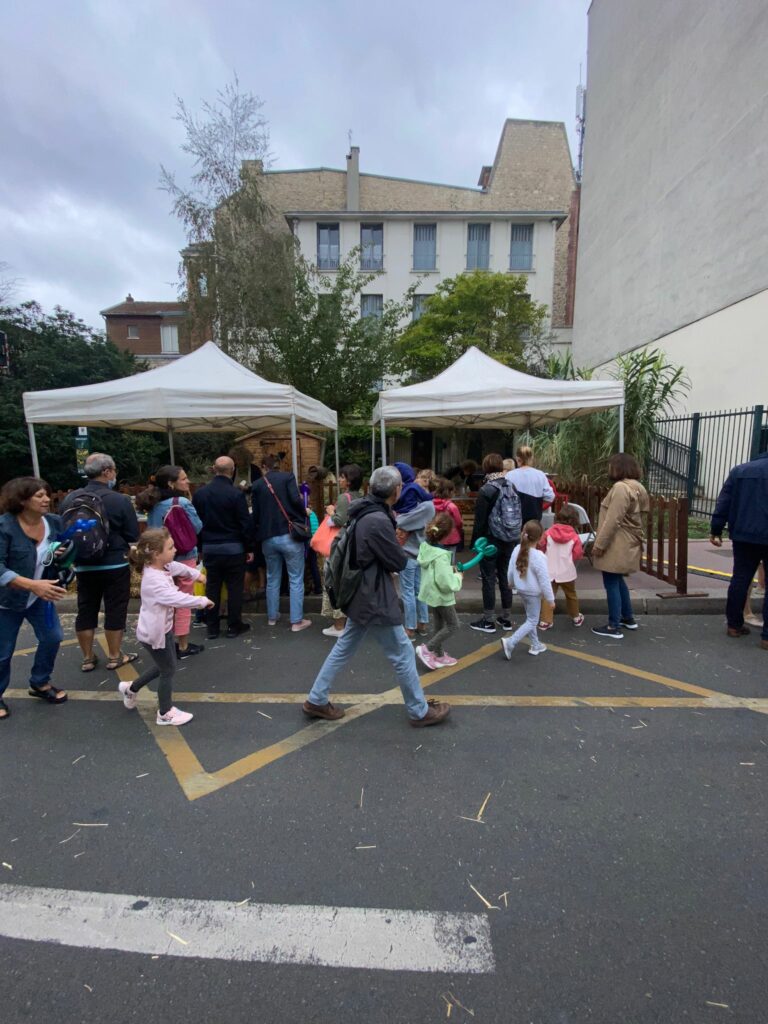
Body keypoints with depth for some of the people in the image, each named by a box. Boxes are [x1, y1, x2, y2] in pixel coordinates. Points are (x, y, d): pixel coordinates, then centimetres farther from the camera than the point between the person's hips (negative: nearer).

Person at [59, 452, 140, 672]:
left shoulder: (69, 499, -1)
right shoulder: (120, 500, -16)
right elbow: (133, 537, -10)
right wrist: (133, 556, 10)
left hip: (84, 566, 5)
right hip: (115, 565, -4)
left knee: (86, 611, 14)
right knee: (115, 611, 7)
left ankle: (88, 658, 25)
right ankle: (115, 657, 18)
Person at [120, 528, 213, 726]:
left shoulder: (161, 567, -4)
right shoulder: (154, 580, -33)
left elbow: (176, 567, 19)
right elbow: (177, 599, -42)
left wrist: (196, 573, 27)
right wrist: (202, 601, -32)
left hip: (163, 628, 9)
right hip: (154, 633, -9)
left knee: (164, 666, 24)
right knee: (168, 670, 7)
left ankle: (131, 688, 44)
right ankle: (165, 713, 26)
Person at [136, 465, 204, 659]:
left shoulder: (153, 505, 3)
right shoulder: (182, 502, -16)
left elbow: (152, 530, 12)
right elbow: (198, 527, -7)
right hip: (183, 558, -6)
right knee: (183, 602, 5)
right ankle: (183, 647, 15)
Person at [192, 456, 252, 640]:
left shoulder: (199, 493, 2)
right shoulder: (236, 494, -13)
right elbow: (245, 524, -11)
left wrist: (200, 545, 15)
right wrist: (248, 547, 0)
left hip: (209, 548, 4)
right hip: (233, 548, -4)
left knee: (212, 587, 11)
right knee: (234, 587, 6)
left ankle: (212, 628, 19)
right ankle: (234, 626, 14)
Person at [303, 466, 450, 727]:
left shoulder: (363, 513, 3)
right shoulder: (378, 521, -27)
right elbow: (399, 562, -17)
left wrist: (393, 548, 0)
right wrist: (400, 551, 2)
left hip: (361, 594, 9)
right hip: (374, 599, -9)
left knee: (344, 647, 20)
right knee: (403, 654, 7)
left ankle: (316, 700, 32)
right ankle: (420, 711, 24)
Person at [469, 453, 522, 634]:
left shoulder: (486, 491, -13)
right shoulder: (512, 488, 4)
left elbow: (480, 520, -13)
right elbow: (519, 515, 9)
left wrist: (476, 541, -3)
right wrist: (515, 537, 16)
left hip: (491, 540, -6)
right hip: (510, 541, 6)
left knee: (489, 580, 2)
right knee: (505, 578, 14)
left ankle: (488, 621, 9)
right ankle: (506, 618, 23)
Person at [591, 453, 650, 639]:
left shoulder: (620, 487, -18)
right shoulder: (637, 487, 14)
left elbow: (613, 520, -23)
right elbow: (635, 517, 16)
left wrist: (599, 543, -18)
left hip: (617, 545, -10)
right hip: (628, 544, 10)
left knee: (611, 583, -3)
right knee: (618, 581, 22)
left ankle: (614, 627, 4)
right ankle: (628, 618, 32)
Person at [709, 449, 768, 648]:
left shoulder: (739, 470, 8)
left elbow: (724, 502, 5)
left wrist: (716, 530, 7)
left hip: (743, 536, 4)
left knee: (740, 579, 13)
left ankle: (734, 624, 22)